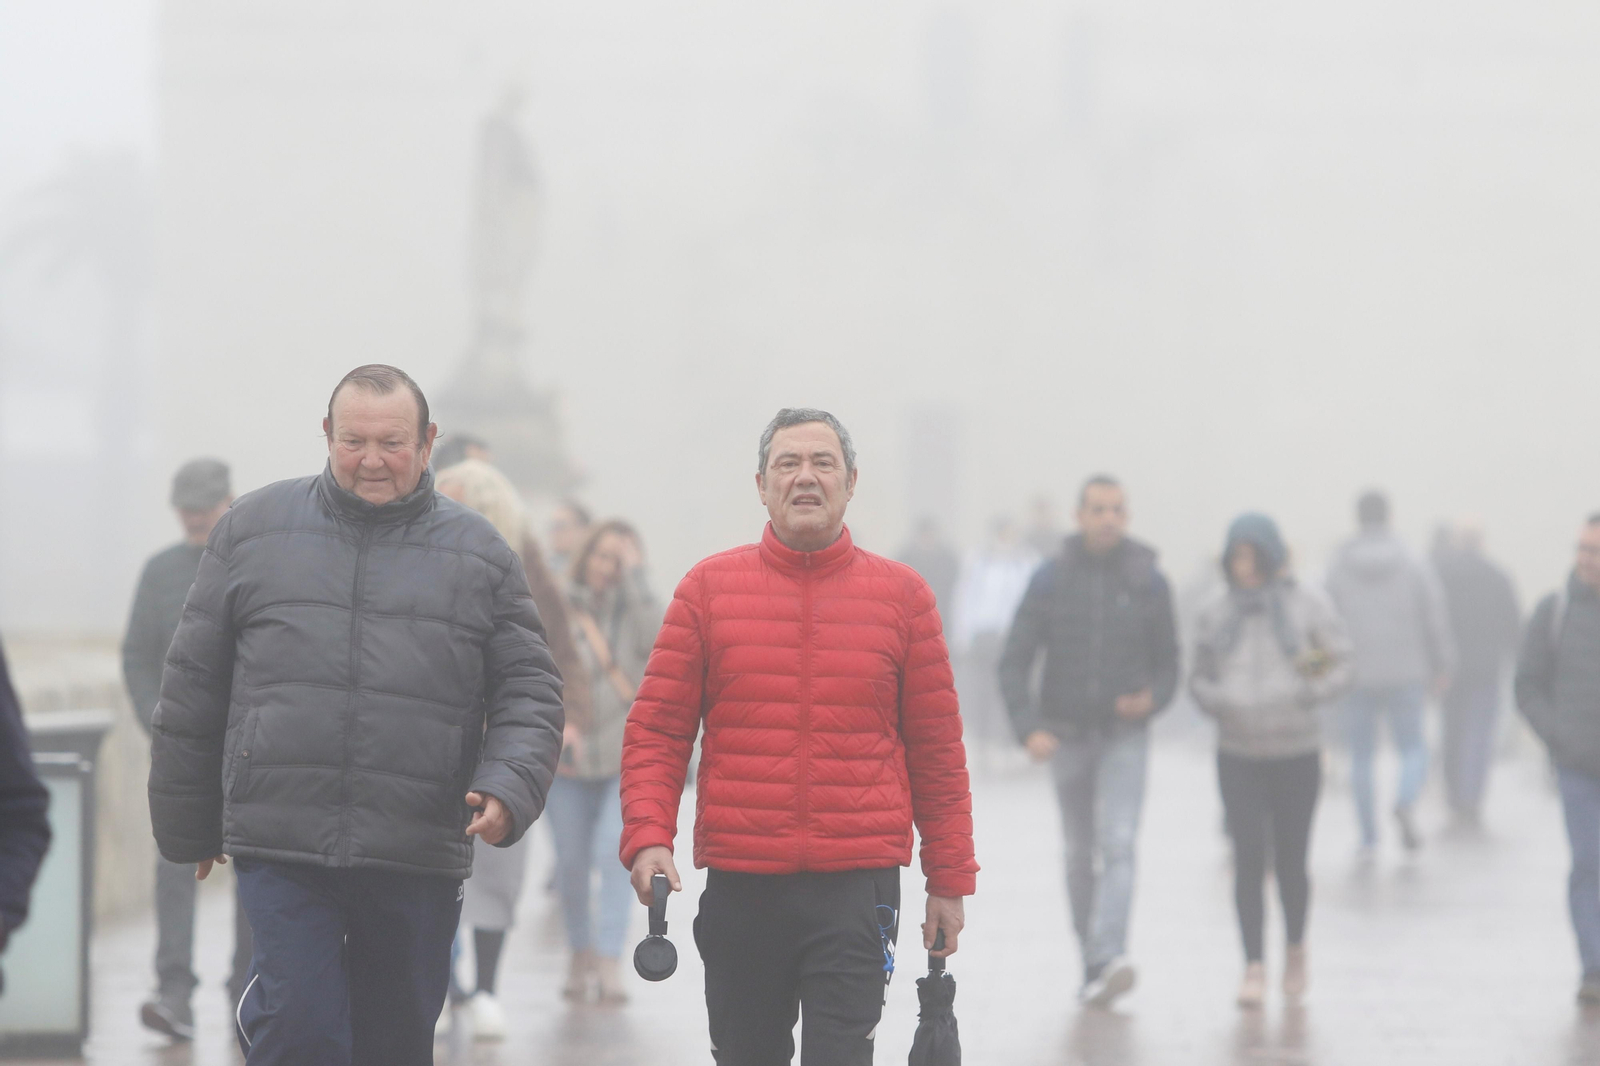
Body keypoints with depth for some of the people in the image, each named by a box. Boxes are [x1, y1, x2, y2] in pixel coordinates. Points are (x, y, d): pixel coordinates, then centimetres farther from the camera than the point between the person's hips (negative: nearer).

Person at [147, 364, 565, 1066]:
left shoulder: (479, 554, 10)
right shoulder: (254, 528, 9)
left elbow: (530, 693, 8)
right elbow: (193, 687, 12)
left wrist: (508, 789, -12)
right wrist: (187, 827, 12)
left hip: (419, 862, 1)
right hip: (280, 847, -1)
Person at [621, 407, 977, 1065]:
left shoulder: (901, 595, 6)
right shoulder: (709, 587, 6)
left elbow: (937, 750, 8)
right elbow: (656, 731, 4)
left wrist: (950, 879, 7)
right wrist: (647, 835, -10)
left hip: (858, 885, -1)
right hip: (739, 886, 1)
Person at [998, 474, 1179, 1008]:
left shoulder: (1148, 582, -1)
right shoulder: (1051, 580, -3)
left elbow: (1167, 660, 7)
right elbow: (1014, 661, -4)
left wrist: (1154, 697, -14)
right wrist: (1028, 727, -17)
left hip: (1125, 734, -1)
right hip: (1067, 734, 1)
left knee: (1117, 844, -17)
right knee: (1080, 854, 10)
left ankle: (1109, 957, -28)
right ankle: (1092, 963, 21)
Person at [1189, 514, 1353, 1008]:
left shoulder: (1307, 605, -2)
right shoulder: (1214, 613, 3)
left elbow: (1341, 663, 0)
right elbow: (1200, 677, 10)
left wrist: (1305, 694, -17)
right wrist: (1217, 700, -12)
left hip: (1297, 752, -1)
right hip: (1238, 757, 1)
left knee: (1290, 861, 3)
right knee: (1249, 860, -7)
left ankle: (1295, 946, 29)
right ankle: (1253, 967, -3)